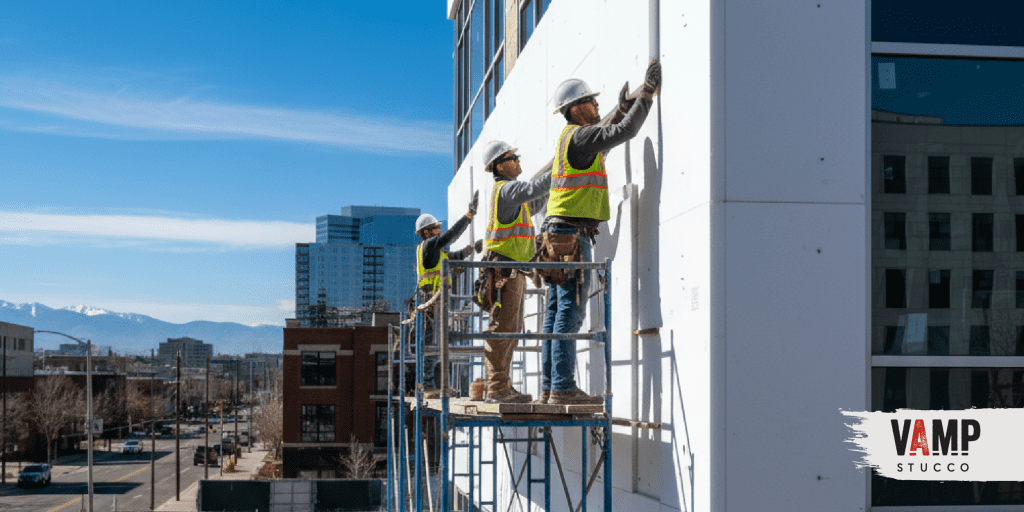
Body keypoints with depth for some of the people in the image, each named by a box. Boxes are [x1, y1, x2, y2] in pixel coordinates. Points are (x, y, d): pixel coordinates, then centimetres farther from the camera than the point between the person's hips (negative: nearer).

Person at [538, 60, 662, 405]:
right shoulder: (579, 136, -9)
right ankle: (563, 387, -15)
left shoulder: (573, 137, 19)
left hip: (558, 233, 10)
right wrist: (647, 94, -10)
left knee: (557, 311, 6)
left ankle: (549, 388, 6)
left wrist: (623, 111, 26)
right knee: (570, 310, -12)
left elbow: (610, 138, 35)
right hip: (572, 232, -10)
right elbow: (624, 132, -17)